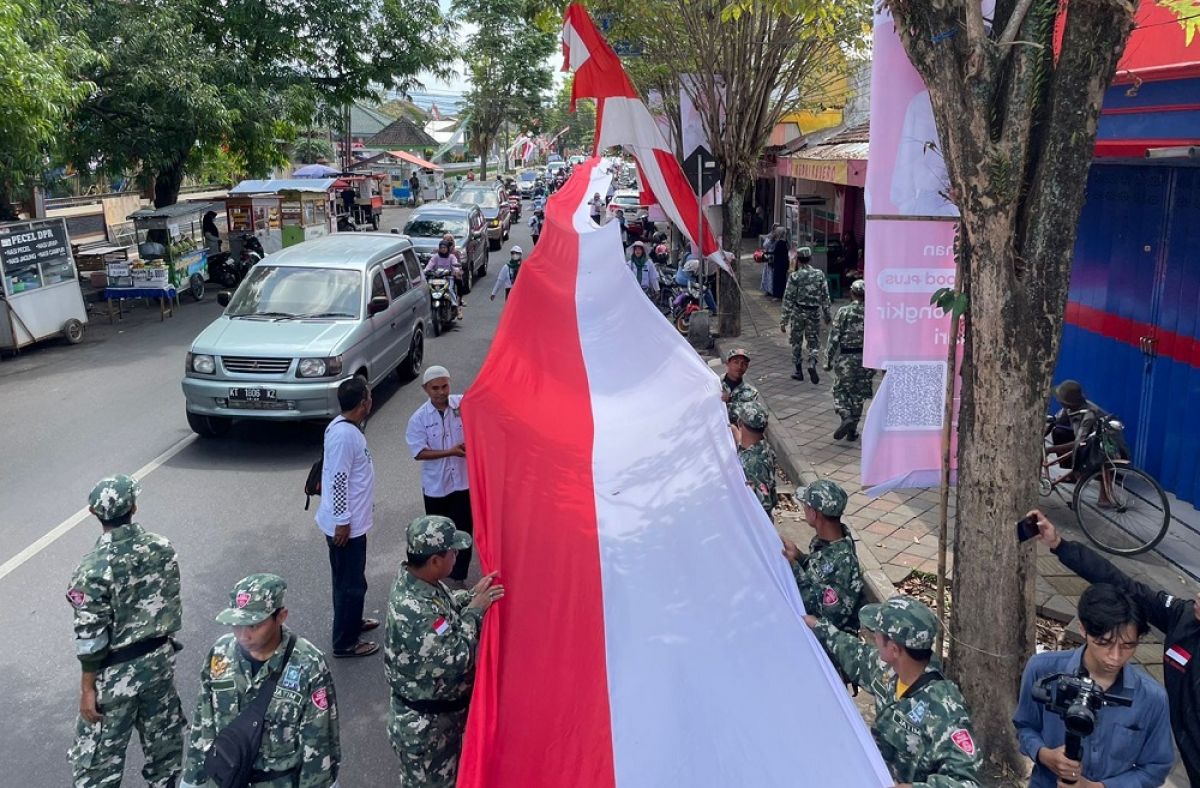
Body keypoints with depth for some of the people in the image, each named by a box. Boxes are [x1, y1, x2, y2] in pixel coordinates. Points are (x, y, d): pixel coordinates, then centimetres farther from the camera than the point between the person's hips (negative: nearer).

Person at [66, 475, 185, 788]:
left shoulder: (93, 569, -24)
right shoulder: (163, 548, -8)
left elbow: (91, 640, -19)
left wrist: (87, 689, -7)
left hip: (116, 674, -5)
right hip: (160, 660, 5)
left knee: (99, 753, 11)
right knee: (163, 736, 22)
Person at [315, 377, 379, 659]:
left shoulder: (346, 426, 6)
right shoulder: (344, 435, -26)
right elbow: (338, 480, -25)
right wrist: (342, 521, -20)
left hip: (352, 520, 10)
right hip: (346, 524, -10)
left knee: (348, 579, 25)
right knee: (351, 583, 2)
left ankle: (351, 621, 42)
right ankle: (345, 642, 14)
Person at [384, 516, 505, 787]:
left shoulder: (413, 579, -9)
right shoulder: (415, 610, -38)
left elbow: (443, 614, 10)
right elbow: (456, 660, -31)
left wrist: (472, 596, -5)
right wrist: (475, 611, -22)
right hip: (424, 724, -8)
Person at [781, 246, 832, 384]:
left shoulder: (794, 276, -10)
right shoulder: (819, 275, -2)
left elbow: (788, 299, -10)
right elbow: (825, 297, 2)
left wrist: (784, 320, -5)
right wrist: (827, 314, 14)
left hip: (798, 312, -2)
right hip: (814, 312, 2)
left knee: (796, 341, 13)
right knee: (813, 341, 12)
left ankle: (799, 371, 18)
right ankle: (812, 365, -11)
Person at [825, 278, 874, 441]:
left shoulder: (843, 312, -9)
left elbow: (834, 337, -9)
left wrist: (828, 359, -2)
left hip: (845, 358, -3)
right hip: (866, 359, 3)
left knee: (840, 390, 11)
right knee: (858, 394, 13)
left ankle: (846, 417, -13)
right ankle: (852, 431, 18)